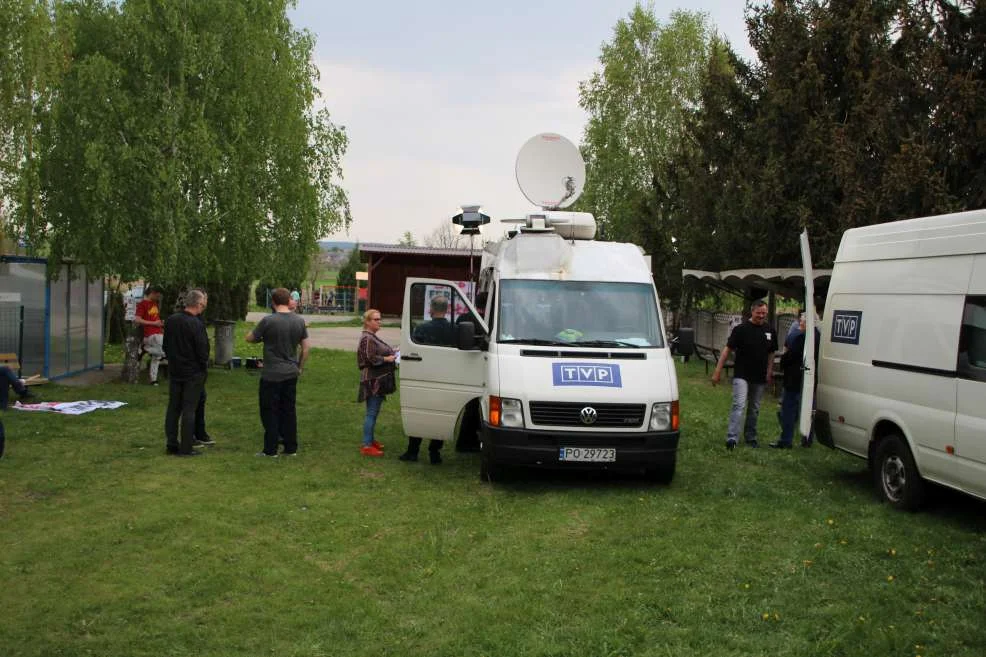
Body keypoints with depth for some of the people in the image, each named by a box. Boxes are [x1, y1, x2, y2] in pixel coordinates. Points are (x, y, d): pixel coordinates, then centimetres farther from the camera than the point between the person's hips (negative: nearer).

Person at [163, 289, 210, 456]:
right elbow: (203, 351, -18)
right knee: (189, 410, 0)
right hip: (193, 373, -6)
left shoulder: (171, 321, 0)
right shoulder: (197, 324, -20)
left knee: (173, 408, 13)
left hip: (174, 371, 6)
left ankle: (171, 444, 19)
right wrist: (203, 365, 0)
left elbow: (165, 346, 9)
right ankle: (185, 448, 3)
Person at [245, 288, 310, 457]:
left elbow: (249, 338, -2)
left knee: (270, 412, 4)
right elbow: (306, 347, 7)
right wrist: (300, 367, 18)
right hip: (291, 373, 5)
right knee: (289, 410, 12)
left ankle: (270, 450, 7)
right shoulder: (299, 321, 1)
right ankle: (291, 448, 16)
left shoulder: (268, 321, -14)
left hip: (272, 375, -5)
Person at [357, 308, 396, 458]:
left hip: (377, 381, 10)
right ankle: (366, 445, -5)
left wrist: (391, 353, 15)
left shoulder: (372, 337, 18)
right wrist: (388, 359, -15)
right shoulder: (367, 338, -14)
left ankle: (370, 440, 26)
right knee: (372, 413, -8)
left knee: (373, 412, 17)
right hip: (373, 381, -10)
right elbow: (371, 359, -22)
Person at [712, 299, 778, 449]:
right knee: (739, 405, -16)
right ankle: (732, 438, -20)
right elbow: (727, 349, -8)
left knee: (754, 409, 13)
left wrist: (769, 373, 6)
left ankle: (750, 437, 25)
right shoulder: (741, 329, -7)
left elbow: (771, 353, 16)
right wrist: (717, 371, -13)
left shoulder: (769, 331, 8)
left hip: (760, 378, 5)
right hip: (741, 375, -5)